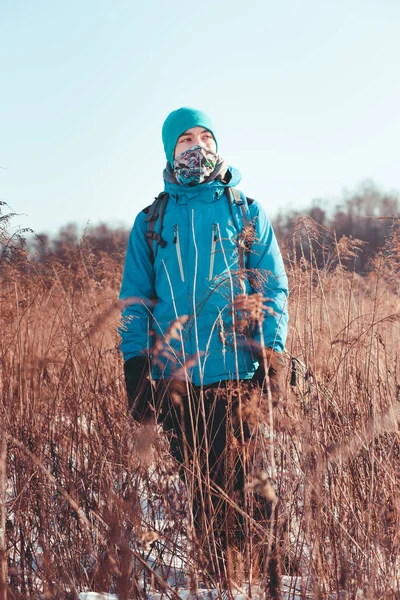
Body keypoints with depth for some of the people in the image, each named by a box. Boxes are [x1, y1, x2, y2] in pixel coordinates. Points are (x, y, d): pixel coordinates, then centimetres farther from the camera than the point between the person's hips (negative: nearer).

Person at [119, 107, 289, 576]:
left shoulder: (247, 213, 7)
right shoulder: (151, 222, 10)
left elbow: (274, 288, 5)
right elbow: (135, 299, 10)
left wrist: (271, 354, -6)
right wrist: (135, 366, 1)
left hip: (239, 375, -1)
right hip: (175, 378, 1)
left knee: (244, 480, -2)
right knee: (203, 482, 6)